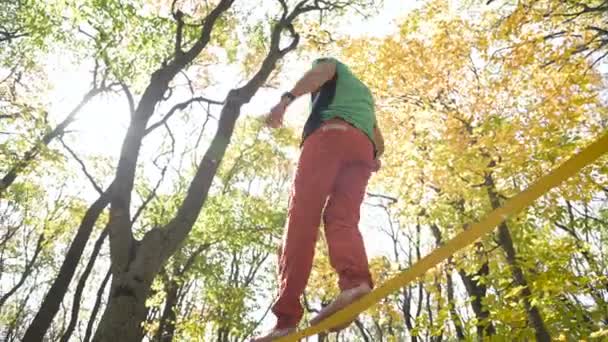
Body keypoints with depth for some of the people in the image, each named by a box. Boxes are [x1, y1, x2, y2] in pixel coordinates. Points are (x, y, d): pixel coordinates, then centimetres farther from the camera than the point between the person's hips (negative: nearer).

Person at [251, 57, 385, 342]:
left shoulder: (332, 63, 28)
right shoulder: (364, 92, 44)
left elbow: (321, 72, 1)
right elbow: (379, 140, 38)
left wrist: (287, 98, -14)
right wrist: (374, 158, 56)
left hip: (330, 134, -5)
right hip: (363, 147, 6)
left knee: (301, 217, -16)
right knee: (343, 220, -10)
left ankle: (286, 317, -28)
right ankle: (355, 281, -43)